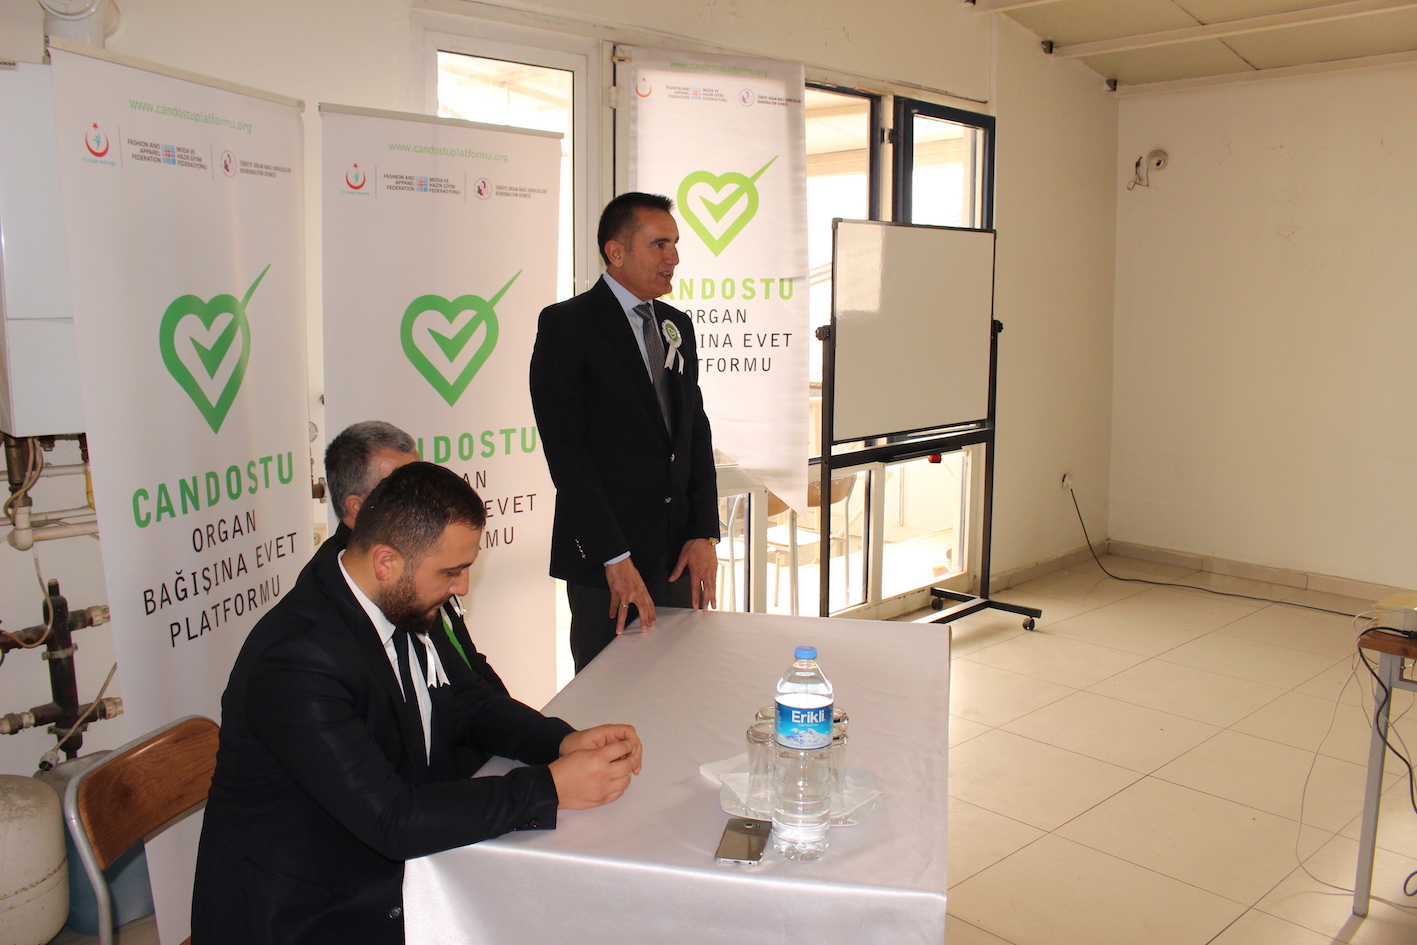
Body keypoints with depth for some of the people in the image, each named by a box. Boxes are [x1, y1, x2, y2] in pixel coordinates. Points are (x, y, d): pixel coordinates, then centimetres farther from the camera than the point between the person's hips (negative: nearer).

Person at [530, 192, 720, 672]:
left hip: (678, 556, 6)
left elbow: (696, 431, 13)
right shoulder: (565, 325, -7)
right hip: (604, 561, -6)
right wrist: (615, 558, -17)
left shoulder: (677, 326, 14)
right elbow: (564, 448, -13)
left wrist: (704, 533, 1)